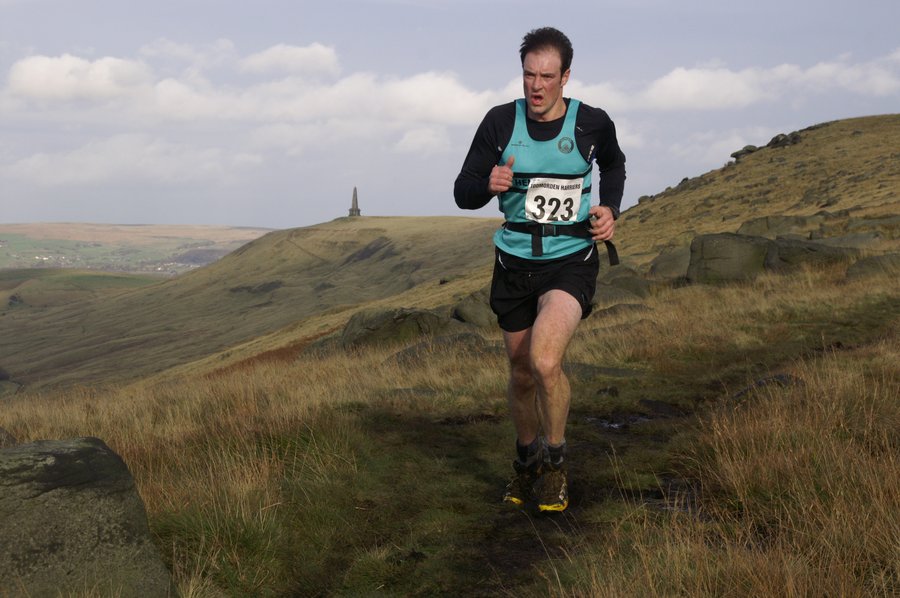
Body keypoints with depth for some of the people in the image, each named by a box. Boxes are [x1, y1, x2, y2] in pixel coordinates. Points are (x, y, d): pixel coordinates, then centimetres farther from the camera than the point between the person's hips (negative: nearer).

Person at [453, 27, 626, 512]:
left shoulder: (592, 124, -7)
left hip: (571, 260, -2)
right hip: (514, 263, 3)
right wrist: (488, 184, -24)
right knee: (521, 375, 13)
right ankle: (526, 461, 39)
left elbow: (613, 165, 17)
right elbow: (463, 193, -2)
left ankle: (555, 460, -1)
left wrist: (610, 209, 0)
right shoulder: (500, 122, -6)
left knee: (545, 360, -25)